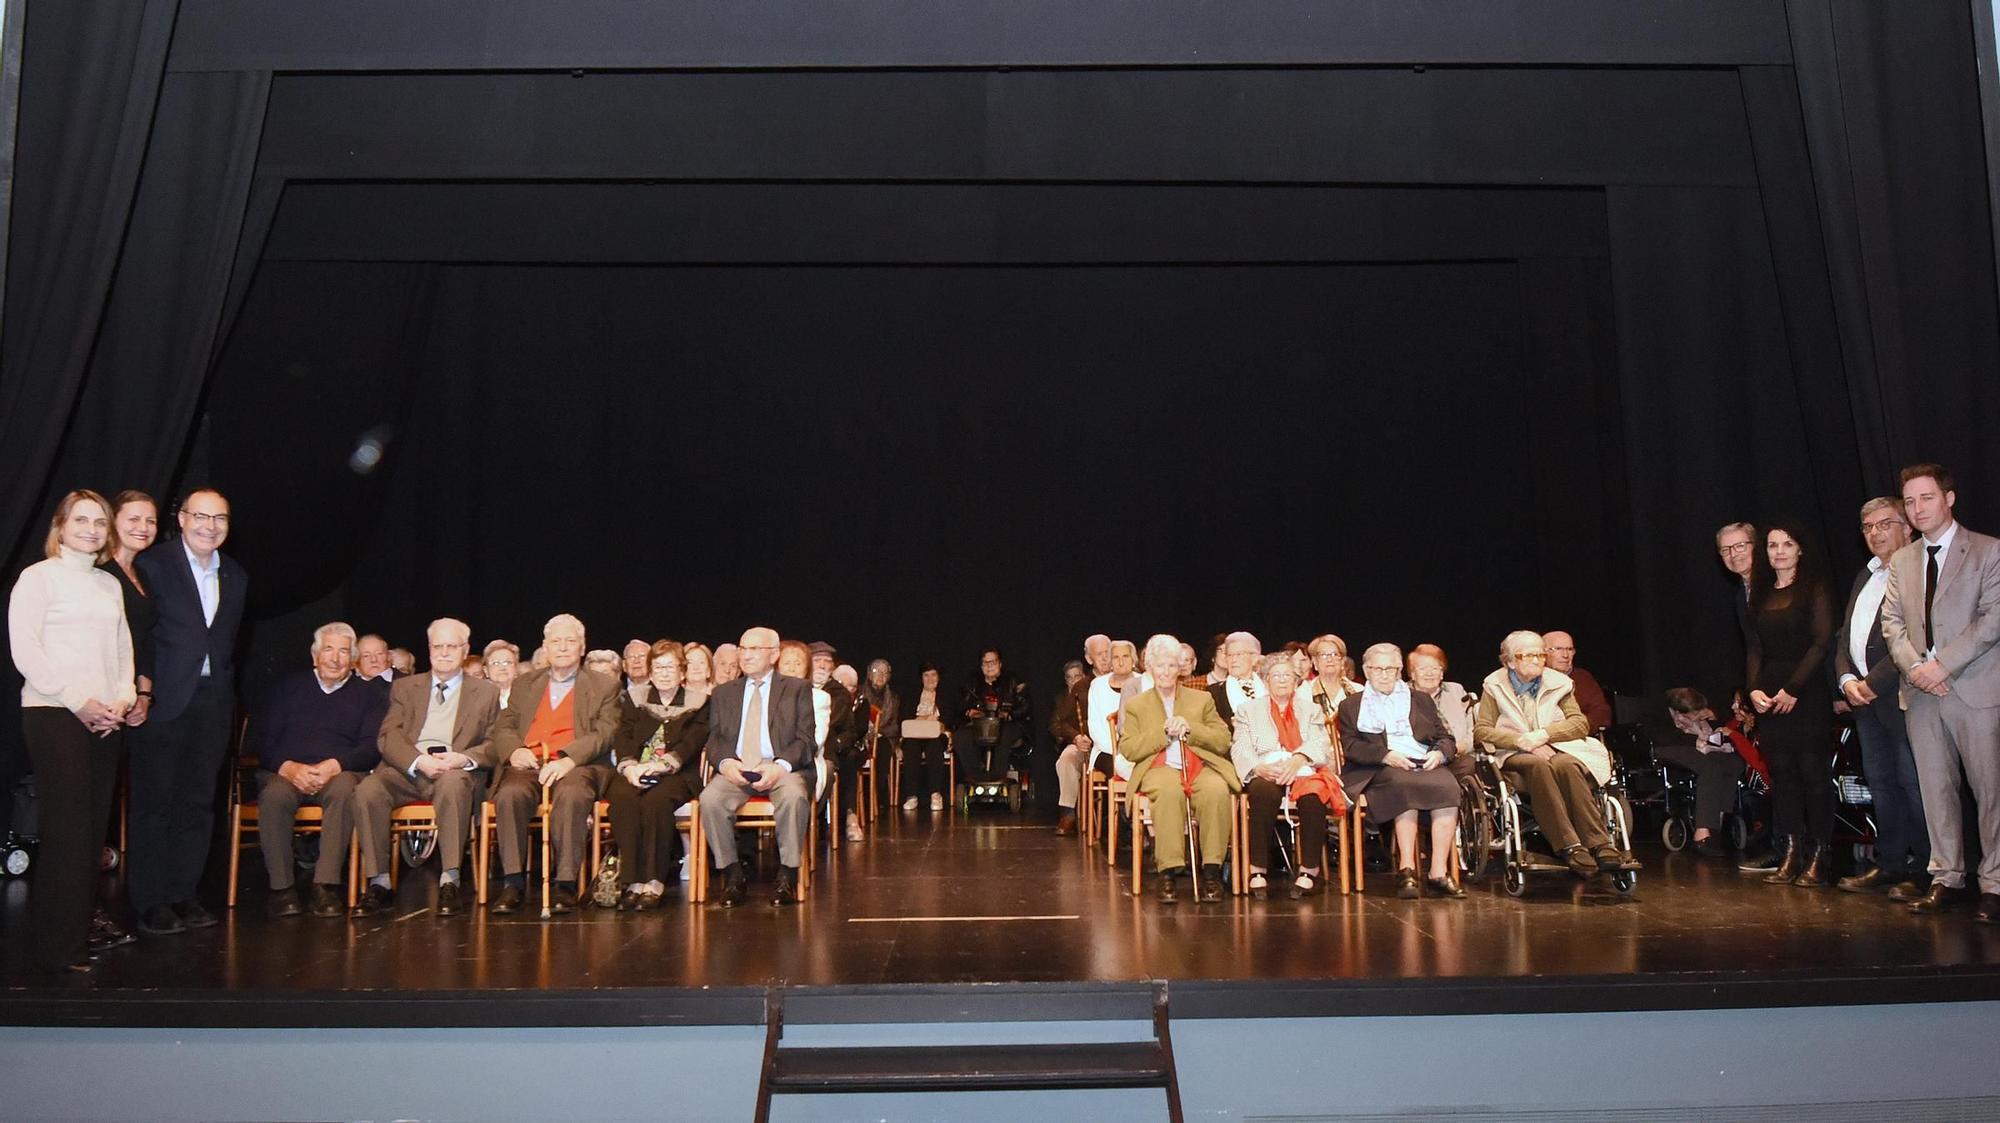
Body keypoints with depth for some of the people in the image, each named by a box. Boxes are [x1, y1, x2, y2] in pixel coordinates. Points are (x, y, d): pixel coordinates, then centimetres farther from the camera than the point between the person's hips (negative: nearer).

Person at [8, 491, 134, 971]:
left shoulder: (110, 584, 17)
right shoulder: (38, 576, 0)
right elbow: (24, 649, -8)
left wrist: (123, 698, 0)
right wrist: (76, 701, -12)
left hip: (104, 717, 6)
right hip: (53, 714, -5)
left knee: (95, 823, 3)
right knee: (69, 824, -7)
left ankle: (83, 926, 10)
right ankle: (61, 948, -1)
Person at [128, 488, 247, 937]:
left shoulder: (235, 576, 13)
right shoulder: (153, 565, -3)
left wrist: (226, 690, 7)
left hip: (213, 701, 5)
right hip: (164, 699, -5)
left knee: (198, 802, 8)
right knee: (154, 801, 1)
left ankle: (182, 895, 17)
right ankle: (150, 902, 9)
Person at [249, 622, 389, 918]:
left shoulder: (368, 695, 17)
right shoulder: (287, 687, 19)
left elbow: (373, 747, 3)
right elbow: (261, 738, 9)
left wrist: (333, 766, -16)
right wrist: (288, 767, -11)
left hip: (339, 773, -1)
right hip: (284, 772, 1)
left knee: (344, 788, -37)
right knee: (274, 795, -35)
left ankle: (326, 885, -35)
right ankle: (281, 887, -26)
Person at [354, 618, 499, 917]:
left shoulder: (487, 691, 18)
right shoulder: (405, 687, 22)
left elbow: (496, 744, 8)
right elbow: (388, 735, 7)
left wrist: (464, 758, -15)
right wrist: (419, 761, -14)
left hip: (456, 770, -2)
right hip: (407, 768, 2)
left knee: (453, 783, -38)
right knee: (367, 790, -30)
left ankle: (450, 882, -35)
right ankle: (379, 883, -22)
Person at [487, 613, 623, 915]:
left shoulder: (604, 686, 15)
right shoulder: (525, 684, 26)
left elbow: (605, 733, 2)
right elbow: (503, 727, 17)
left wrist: (569, 759, -16)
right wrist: (514, 751, -7)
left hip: (574, 766, -2)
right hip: (528, 765, 2)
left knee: (571, 795, -37)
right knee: (510, 794, -32)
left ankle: (566, 884, -33)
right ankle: (513, 882, -27)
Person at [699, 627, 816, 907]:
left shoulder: (798, 689, 13)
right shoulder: (723, 693, 21)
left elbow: (805, 739, 3)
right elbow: (713, 739, 12)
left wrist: (781, 766, -16)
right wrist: (725, 763, -11)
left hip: (781, 769, -2)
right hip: (735, 769, 2)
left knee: (794, 796, -35)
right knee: (710, 799, -29)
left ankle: (787, 876, -22)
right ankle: (732, 876, -16)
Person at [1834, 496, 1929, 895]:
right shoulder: (1865, 576, 19)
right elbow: (1844, 634, 17)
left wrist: (1875, 682, -17)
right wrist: (1847, 679, 2)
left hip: (1900, 696, -8)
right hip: (1864, 697, 9)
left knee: (1913, 784, -2)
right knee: (1880, 782, 14)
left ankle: (1924, 869, 7)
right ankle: (1889, 863, 22)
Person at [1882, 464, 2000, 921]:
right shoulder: (1901, 561, 15)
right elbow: (1892, 622, 11)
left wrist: (1943, 664, -16)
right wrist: (1915, 666, -7)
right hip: (1922, 692, 5)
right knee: (1935, 788, 6)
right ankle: (1947, 879, 13)